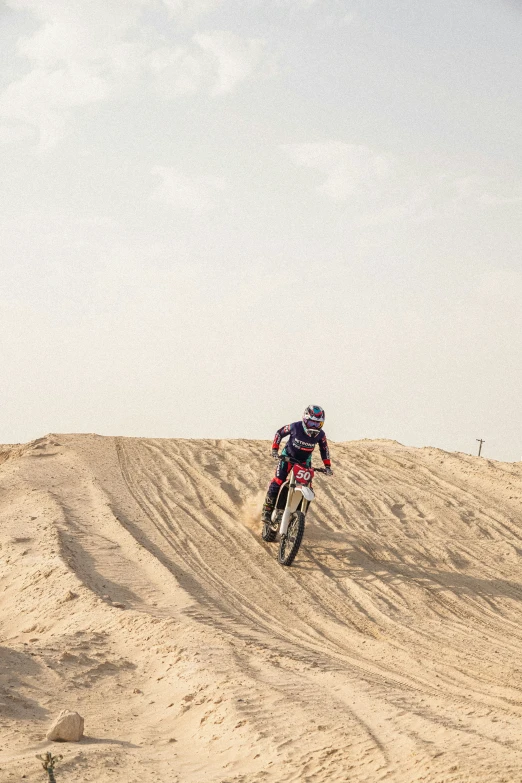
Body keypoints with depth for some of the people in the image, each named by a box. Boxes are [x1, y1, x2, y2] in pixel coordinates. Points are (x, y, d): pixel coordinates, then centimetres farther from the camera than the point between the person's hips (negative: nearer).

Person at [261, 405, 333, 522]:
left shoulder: (320, 434, -15)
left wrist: (328, 466, -5)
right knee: (278, 481, -16)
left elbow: (324, 449, 2)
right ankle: (267, 510, -8)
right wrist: (274, 449, -16)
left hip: (305, 460, 3)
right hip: (288, 455, -3)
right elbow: (279, 433, -8)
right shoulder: (295, 427, -24)